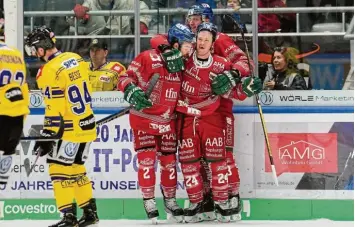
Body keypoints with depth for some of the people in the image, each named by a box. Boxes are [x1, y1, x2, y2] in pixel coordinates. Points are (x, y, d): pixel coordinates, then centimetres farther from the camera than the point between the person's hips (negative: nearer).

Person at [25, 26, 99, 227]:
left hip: (70, 129, -8)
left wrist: (48, 135, -13)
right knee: (76, 168, 19)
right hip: (87, 125, 8)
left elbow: (54, 108, -18)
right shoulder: (76, 59, 7)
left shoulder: (50, 71, -17)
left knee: (59, 167, -1)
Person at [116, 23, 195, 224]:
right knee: (147, 159, -8)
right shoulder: (148, 58, -16)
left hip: (168, 121, 5)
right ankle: (149, 201, 3)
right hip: (144, 118, -5)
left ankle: (170, 200, 23)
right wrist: (132, 91, -31)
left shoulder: (182, 65, 4)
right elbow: (125, 78, -12)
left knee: (169, 161, 9)